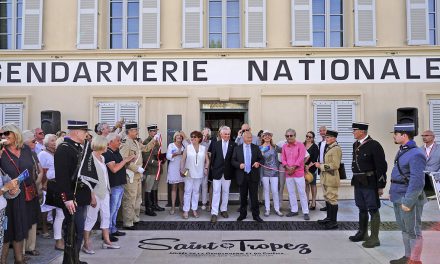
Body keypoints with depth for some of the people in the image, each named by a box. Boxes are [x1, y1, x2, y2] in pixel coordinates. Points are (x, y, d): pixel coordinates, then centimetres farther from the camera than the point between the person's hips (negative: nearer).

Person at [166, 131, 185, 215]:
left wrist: (183, 153, -10)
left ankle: (182, 204, 13)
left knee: (181, 187, 6)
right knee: (174, 188, 0)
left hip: (182, 169, 3)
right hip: (174, 169, -2)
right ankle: (173, 206, 2)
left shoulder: (184, 146, 10)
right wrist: (176, 153, -18)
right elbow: (168, 156, -7)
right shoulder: (171, 145, 2)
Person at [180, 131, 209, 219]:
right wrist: (182, 169, -10)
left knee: (196, 191, 10)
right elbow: (183, 159, 0)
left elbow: (207, 160, 9)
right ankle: (185, 211, 6)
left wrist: (206, 168, -4)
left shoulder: (204, 148, 4)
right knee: (188, 192, 0)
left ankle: (194, 209, 19)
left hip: (199, 174, 2)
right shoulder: (187, 148, -1)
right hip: (189, 173, -2)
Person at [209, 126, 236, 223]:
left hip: (228, 172, 1)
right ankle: (214, 213, 0)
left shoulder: (233, 145, -1)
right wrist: (213, 168, -1)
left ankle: (223, 209, 27)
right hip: (217, 171, -1)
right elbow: (212, 157, 3)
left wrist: (232, 170, -5)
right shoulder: (215, 144, 1)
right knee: (216, 192, -2)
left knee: (226, 192, 12)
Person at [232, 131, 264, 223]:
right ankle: (243, 214, 24)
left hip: (253, 176, 0)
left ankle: (256, 215, 14)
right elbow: (233, 161, 3)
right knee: (243, 197, 10)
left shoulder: (256, 148, 6)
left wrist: (258, 163, -16)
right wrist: (239, 165, -16)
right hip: (242, 176, 0)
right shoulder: (237, 148, 4)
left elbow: (262, 159, 6)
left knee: (254, 196, 3)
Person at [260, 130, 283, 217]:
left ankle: (277, 209, 12)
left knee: (275, 191, -1)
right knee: (266, 191, 7)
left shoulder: (275, 147, 6)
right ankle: (267, 209, 16)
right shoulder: (260, 148, 2)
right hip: (265, 172, 0)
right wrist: (262, 152, -16)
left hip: (274, 172, 0)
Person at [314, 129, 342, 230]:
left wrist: (321, 166, -19)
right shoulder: (328, 148, 13)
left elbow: (335, 165, -23)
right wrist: (320, 164, 8)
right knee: (327, 198, 17)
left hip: (332, 178, -9)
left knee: (332, 199, -3)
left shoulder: (336, 149, -16)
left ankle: (334, 222, 5)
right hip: (326, 178, 9)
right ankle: (329, 218, 28)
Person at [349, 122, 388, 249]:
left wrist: (381, 186, -14)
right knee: (362, 209, 17)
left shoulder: (374, 145, -14)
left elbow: (381, 166, -14)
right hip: (358, 183, 8)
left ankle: (374, 238, 11)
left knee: (373, 210, 2)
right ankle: (362, 233, 31)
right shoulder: (355, 145, 10)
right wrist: (355, 180, 16)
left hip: (370, 183, -7)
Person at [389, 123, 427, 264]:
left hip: (409, 199, -9)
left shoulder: (416, 154, -19)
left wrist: (408, 201, -22)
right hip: (398, 197, 9)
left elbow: (417, 181, -23)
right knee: (404, 229, 18)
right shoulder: (402, 151, 10)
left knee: (413, 231, 4)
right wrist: (393, 192, 18)